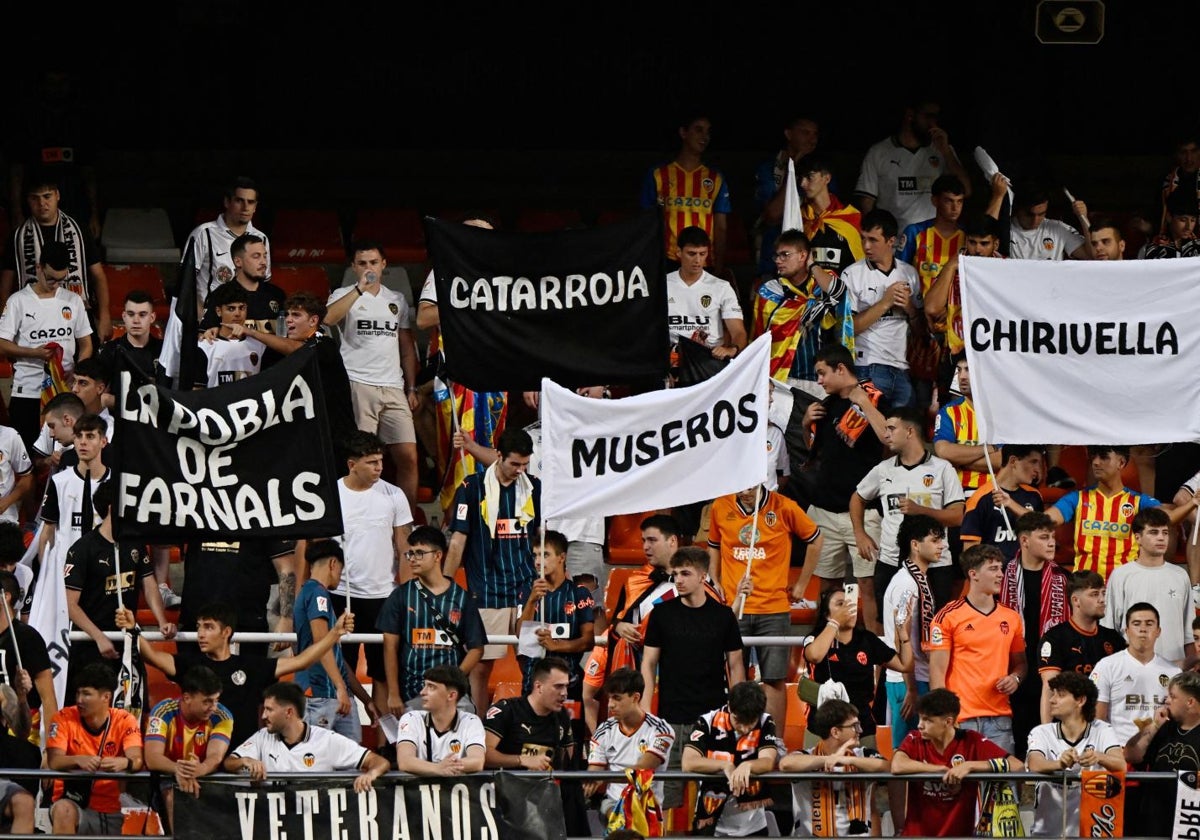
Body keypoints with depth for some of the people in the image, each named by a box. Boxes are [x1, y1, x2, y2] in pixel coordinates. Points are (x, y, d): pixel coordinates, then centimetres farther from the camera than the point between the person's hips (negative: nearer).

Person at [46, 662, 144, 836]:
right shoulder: (65, 718, -3)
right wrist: (79, 760, -39)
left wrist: (124, 763, -41)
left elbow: (136, 761, -16)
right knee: (63, 811, -34)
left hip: (113, 811, 1)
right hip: (74, 803, -1)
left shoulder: (125, 721, -1)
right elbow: (53, 761, -16)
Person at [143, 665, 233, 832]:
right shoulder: (163, 712, -17)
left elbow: (215, 757, -26)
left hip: (204, 779, 2)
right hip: (167, 778, -2)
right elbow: (152, 758, -27)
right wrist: (177, 769, -48)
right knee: (171, 793, -34)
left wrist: (200, 769, -50)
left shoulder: (222, 717, -13)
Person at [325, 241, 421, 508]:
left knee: (408, 456, -3)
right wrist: (360, 288, -19)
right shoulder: (344, 295, 5)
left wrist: (411, 389, 14)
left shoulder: (397, 300, 19)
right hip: (357, 385, -4)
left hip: (393, 388, 4)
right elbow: (328, 318, -18)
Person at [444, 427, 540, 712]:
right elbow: (458, 541, -1)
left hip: (526, 589, 3)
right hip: (486, 591, -3)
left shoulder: (533, 487, 8)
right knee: (481, 665, 0)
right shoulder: (473, 488, -3)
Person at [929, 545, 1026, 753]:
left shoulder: (1011, 617, 14)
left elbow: (1020, 663, 24)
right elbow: (937, 671, -2)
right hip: (961, 718, -4)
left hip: (1000, 718, 4)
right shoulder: (948, 616, -1)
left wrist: (1015, 678, 0)